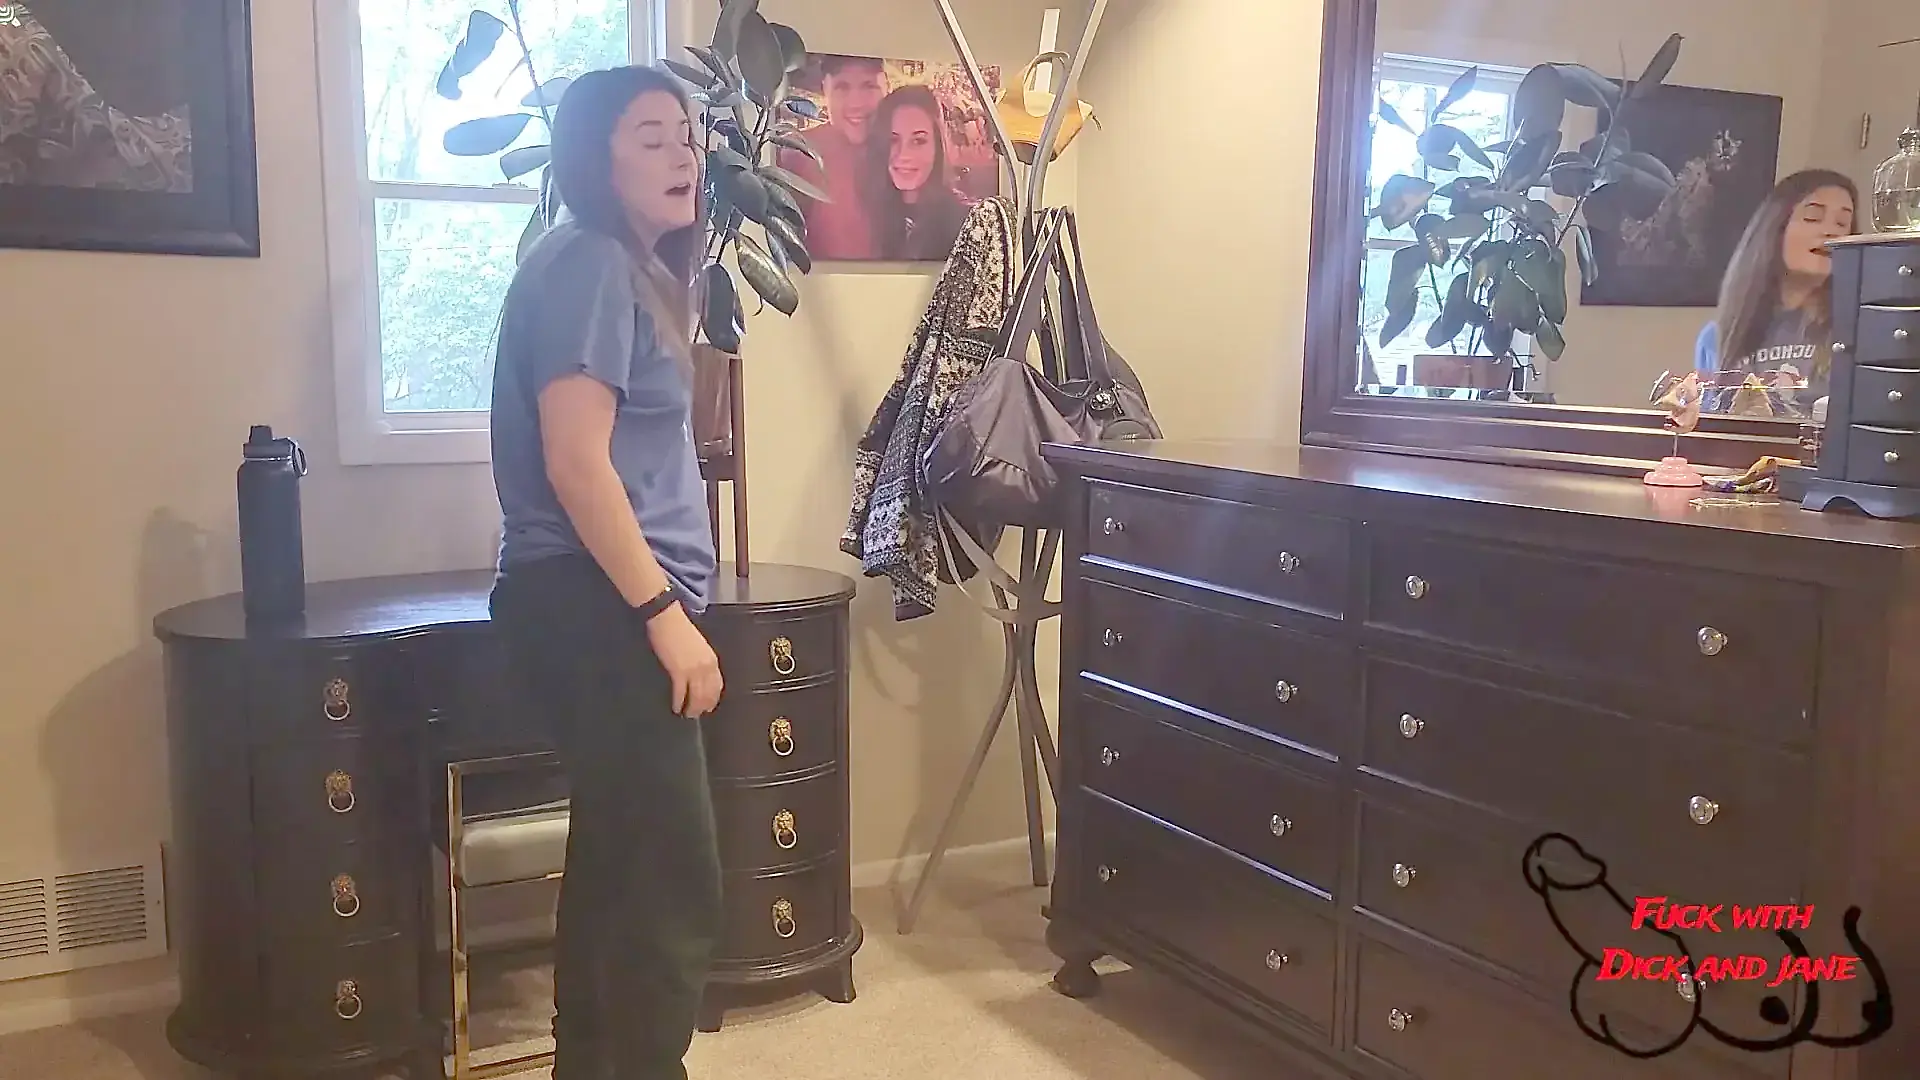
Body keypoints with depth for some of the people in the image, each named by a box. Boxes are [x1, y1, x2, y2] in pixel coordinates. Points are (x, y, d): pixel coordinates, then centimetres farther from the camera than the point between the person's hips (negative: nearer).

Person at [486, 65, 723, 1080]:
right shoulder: (588, 262, -12)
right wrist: (666, 613, -21)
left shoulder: (629, 270, 19)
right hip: (597, 609, -11)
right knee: (675, 884, -8)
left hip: (605, 608, 11)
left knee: (616, 864, 17)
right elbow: (576, 464, -21)